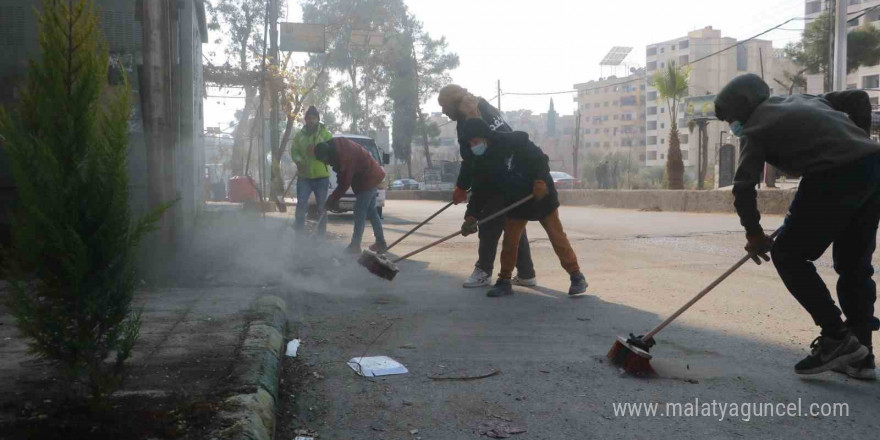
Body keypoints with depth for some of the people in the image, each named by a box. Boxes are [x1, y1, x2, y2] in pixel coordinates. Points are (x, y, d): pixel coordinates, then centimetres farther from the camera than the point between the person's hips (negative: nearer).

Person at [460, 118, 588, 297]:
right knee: (509, 242, 1)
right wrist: (472, 217, -10)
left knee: (557, 237, -1)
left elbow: (541, 158, -17)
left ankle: (576, 276, 8)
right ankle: (504, 281, 13)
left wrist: (541, 180, -32)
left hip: (541, 196, -4)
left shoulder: (514, 141, -20)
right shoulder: (481, 163, -5)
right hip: (515, 203, 4)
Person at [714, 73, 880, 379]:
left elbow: (743, 186, 0)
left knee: (788, 254, 5)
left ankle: (837, 337, 0)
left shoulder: (756, 129, 7)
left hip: (835, 177, -8)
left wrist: (753, 233, 11)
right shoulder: (802, 99, 28)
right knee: (855, 265, 15)